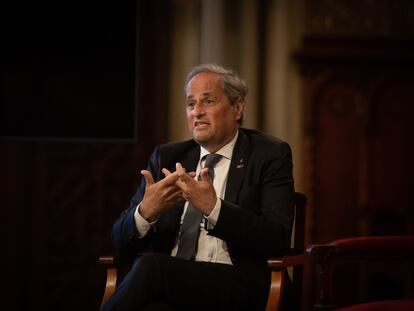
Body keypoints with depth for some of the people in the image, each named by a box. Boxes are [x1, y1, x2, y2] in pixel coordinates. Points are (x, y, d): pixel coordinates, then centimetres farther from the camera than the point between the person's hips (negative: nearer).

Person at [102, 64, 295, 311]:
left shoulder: (269, 155, 7)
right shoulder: (167, 158, 18)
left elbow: (279, 239, -7)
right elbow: (123, 242, 13)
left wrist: (213, 208, -19)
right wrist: (146, 211, -10)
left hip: (235, 286, -2)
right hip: (170, 283, 2)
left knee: (152, 267, -33)